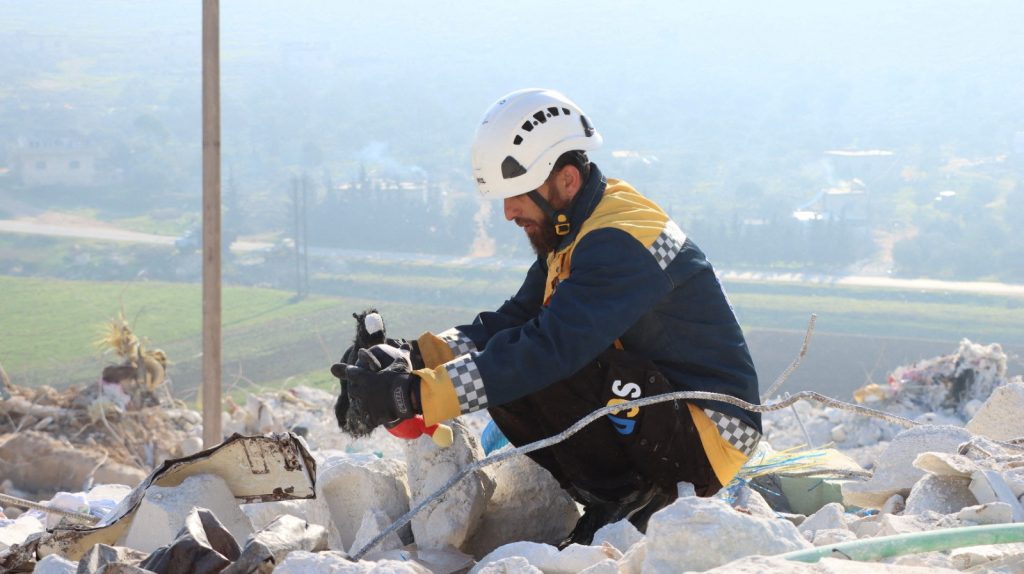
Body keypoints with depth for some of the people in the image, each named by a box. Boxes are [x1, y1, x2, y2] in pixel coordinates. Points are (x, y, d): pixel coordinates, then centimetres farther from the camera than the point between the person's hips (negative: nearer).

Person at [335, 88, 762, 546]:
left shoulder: (620, 241, -23)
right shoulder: (569, 235, 8)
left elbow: (553, 347, -33)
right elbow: (510, 322, 5)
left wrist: (417, 395, -36)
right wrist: (416, 360, -13)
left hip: (712, 435, -10)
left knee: (537, 371, -25)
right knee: (506, 385, 0)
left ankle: (623, 495, -8)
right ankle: (614, 495, 3)